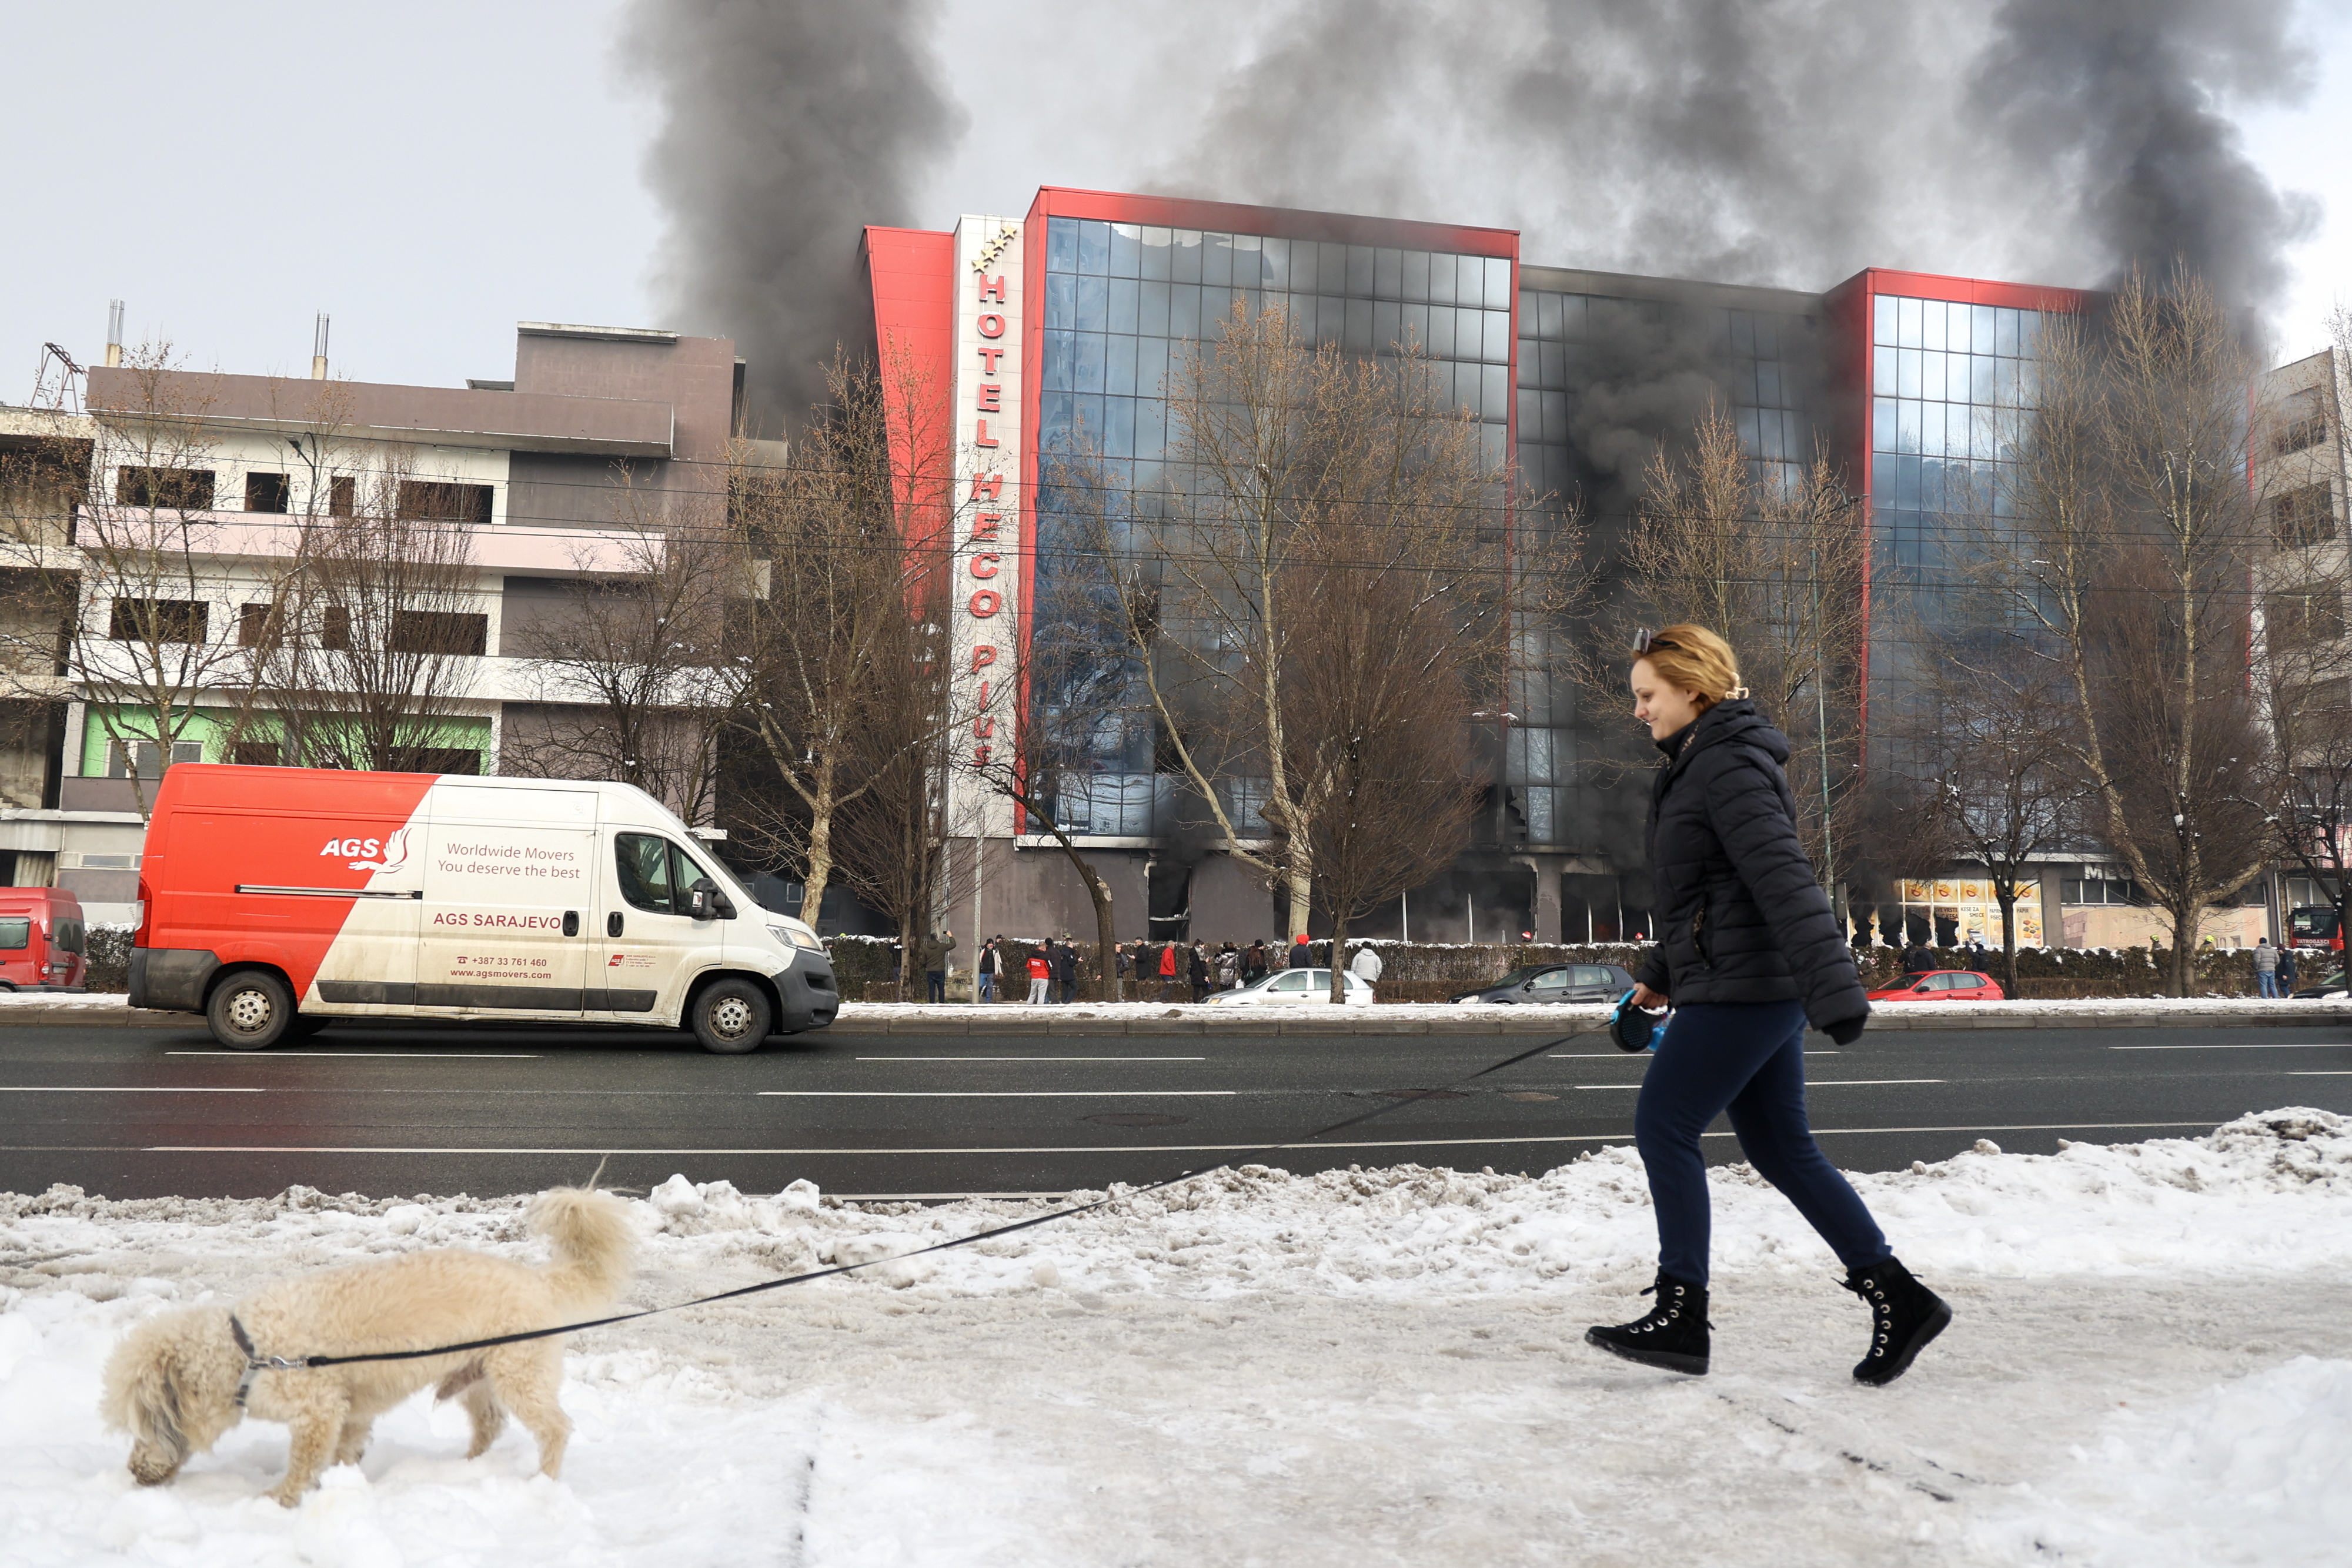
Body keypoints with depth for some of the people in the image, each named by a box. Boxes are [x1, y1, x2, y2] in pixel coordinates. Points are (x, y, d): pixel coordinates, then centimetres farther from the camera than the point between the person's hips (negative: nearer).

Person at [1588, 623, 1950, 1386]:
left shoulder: (1729, 766, -15)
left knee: (1664, 1127, -5)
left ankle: (1681, 1317, 2)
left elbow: (1784, 880, -25)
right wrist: (1660, 976, 31)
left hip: (1741, 988, -10)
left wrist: (1832, 987, -31)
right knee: (1780, 1148, 12)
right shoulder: (1696, 765, 17)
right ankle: (1899, 1299, 16)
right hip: (1739, 987, 10)